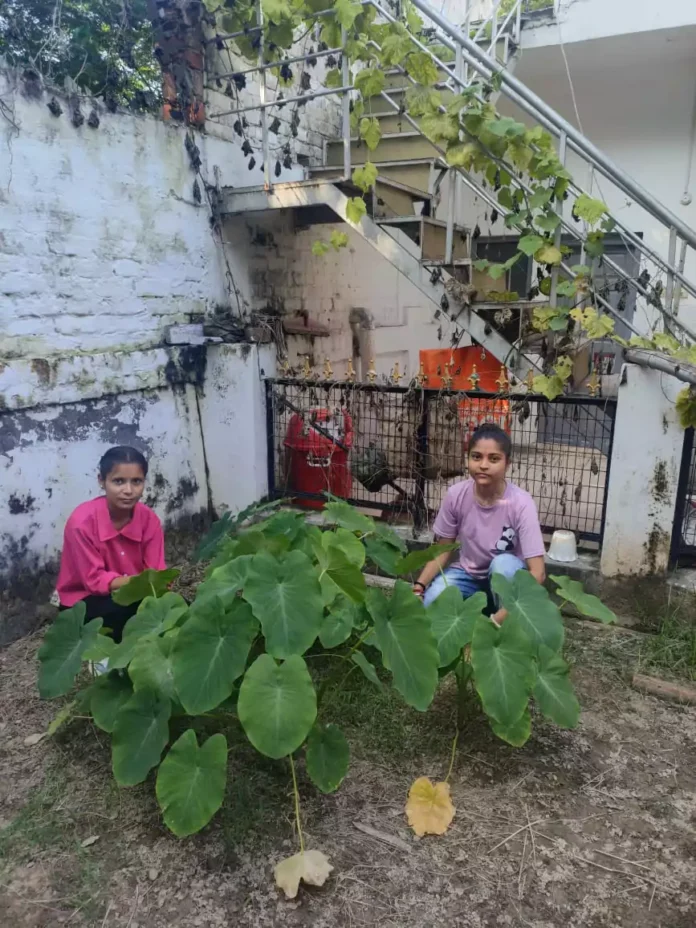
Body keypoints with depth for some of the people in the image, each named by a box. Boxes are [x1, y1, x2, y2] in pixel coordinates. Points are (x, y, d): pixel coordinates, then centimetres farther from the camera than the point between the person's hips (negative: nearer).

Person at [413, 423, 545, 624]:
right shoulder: (456, 495, -17)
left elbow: (537, 572, -29)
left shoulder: (521, 503, -26)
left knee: (504, 563, -36)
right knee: (431, 602, -27)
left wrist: (497, 620, -39)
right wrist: (419, 585, -21)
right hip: (468, 575, 2)